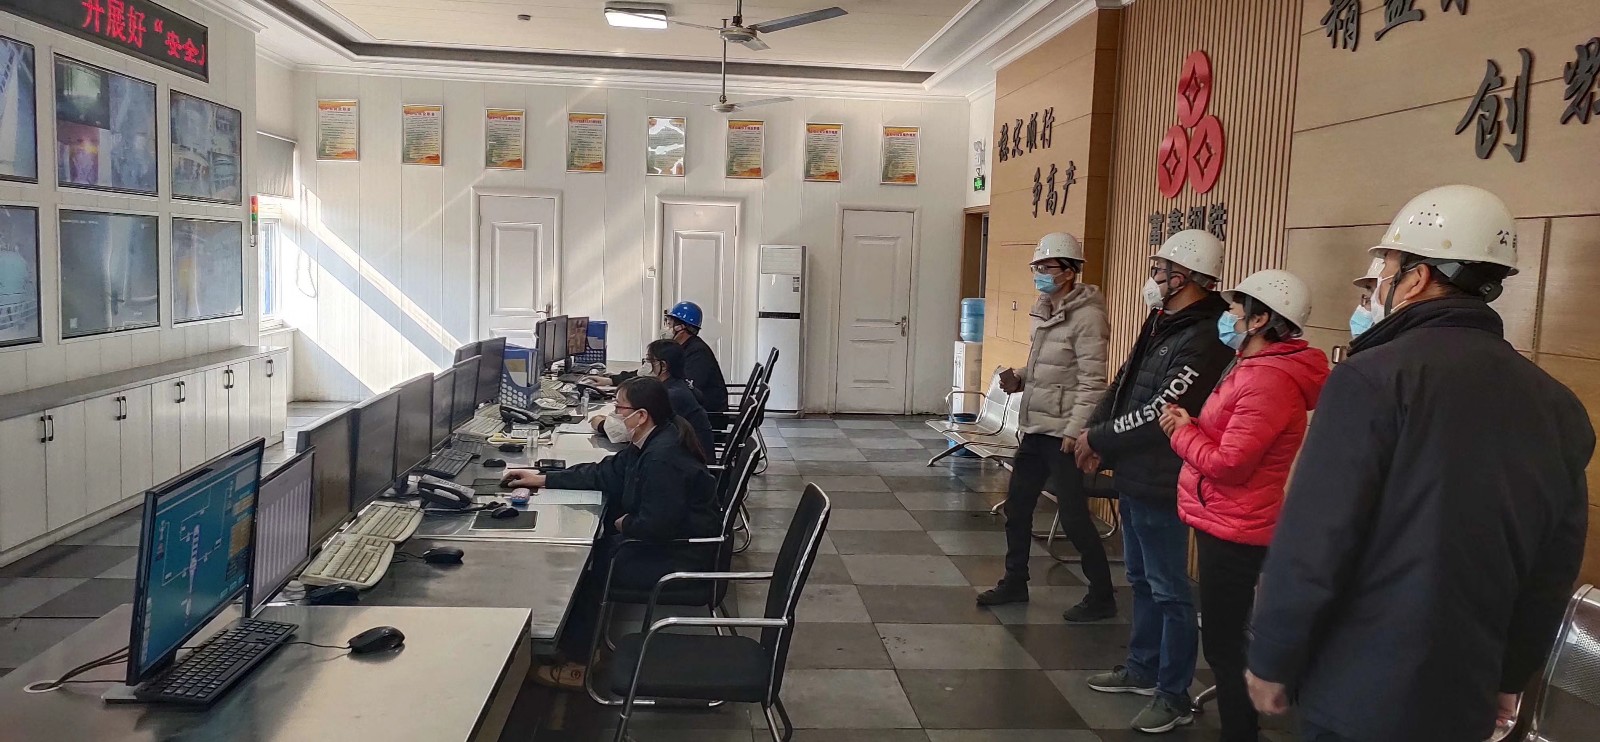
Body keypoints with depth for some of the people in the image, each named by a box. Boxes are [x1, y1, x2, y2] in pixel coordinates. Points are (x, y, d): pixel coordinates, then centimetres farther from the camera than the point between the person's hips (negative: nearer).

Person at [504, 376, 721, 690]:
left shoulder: (664, 458, -28)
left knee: (591, 561, -4)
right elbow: (605, 474, 12)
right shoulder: (652, 443, 5)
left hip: (681, 558, -10)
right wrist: (543, 479, 10)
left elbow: (656, 524, -30)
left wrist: (625, 523, -9)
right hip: (668, 539, 10)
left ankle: (578, 661, 10)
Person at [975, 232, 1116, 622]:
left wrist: (1075, 432, -23)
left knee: (1073, 516, -1)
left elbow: (1092, 381, -19)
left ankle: (1102, 597, 13)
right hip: (1035, 428, 9)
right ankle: (1014, 582, 29)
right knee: (1017, 506, 14)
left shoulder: (1087, 316, -15)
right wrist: (1019, 379, 4)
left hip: (1062, 433, -9)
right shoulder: (1045, 312, 12)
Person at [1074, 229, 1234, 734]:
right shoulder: (1161, 323, 10)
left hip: (1161, 485, -10)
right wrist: (1095, 435, 1)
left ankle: (1175, 697, 13)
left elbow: (1160, 413, -26)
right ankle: (1142, 669, 36)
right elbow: (1123, 384, 15)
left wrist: (1098, 440, -14)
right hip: (1135, 476, 10)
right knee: (1142, 580, 21)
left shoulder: (1204, 339, -22)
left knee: (1168, 590, 1)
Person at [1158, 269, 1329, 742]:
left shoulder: (1269, 381, -22)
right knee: (1225, 639, 19)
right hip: (1225, 521, 11)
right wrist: (1190, 426, -2)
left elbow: (1228, 463, -24)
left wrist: (1182, 432, -8)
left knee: (1223, 644, -1)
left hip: (1233, 529, -11)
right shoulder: (1255, 368, 13)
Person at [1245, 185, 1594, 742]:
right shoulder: (1557, 404, 3)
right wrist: (1510, 676, 21)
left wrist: (1272, 660, -8)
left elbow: (1313, 541, -19)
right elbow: (1555, 568, 9)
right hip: (1467, 697, 6)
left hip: (1359, 694, -6)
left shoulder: (1373, 377, -17)